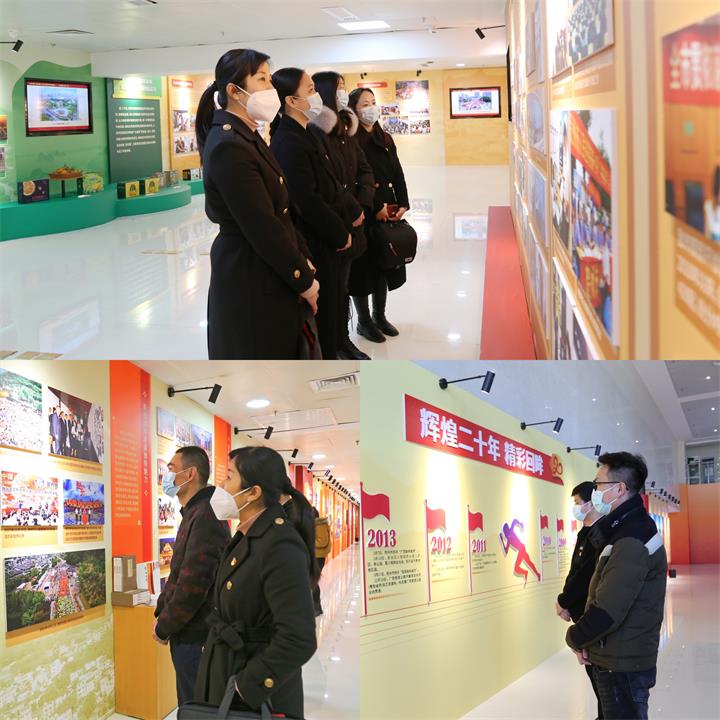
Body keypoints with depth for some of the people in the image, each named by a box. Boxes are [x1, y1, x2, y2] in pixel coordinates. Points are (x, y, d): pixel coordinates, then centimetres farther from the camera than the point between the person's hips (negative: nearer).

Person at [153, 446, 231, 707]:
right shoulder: (193, 513, 13)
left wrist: (164, 628, -13)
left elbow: (193, 583, -23)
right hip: (188, 633, 10)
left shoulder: (205, 516, -20)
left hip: (195, 636, -10)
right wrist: (161, 613, 10)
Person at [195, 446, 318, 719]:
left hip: (258, 696, -8)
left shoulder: (280, 548, -23)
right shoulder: (249, 536, 6)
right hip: (226, 675, 8)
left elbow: (298, 640, -27)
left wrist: (247, 687, -21)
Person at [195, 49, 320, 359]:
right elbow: (262, 228, -22)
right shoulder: (228, 147, -20)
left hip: (269, 272, 10)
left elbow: (280, 211, 13)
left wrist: (303, 260, 4)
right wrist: (304, 280, -14)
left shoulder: (249, 138, 11)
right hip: (250, 280, -10)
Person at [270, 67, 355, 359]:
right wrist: (340, 234, -15)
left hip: (328, 240, 10)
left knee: (331, 306, 18)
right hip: (313, 246, -10)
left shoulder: (306, 136, 10)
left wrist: (351, 213, 3)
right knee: (320, 313, 1)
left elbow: (331, 184, 15)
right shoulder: (288, 144, -21)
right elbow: (308, 201, -24)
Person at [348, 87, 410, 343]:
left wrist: (402, 205, -1)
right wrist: (376, 208, -17)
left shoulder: (385, 139, 13)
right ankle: (364, 321, 13)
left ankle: (379, 316, 26)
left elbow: (398, 175, 12)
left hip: (388, 212, 7)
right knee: (363, 266, 2)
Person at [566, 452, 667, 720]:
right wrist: (585, 638, 2)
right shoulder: (630, 529, 12)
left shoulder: (631, 542, -23)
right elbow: (604, 596, 16)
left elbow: (607, 611, -27)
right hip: (621, 659, 10)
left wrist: (575, 639, -8)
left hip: (623, 665, -10)